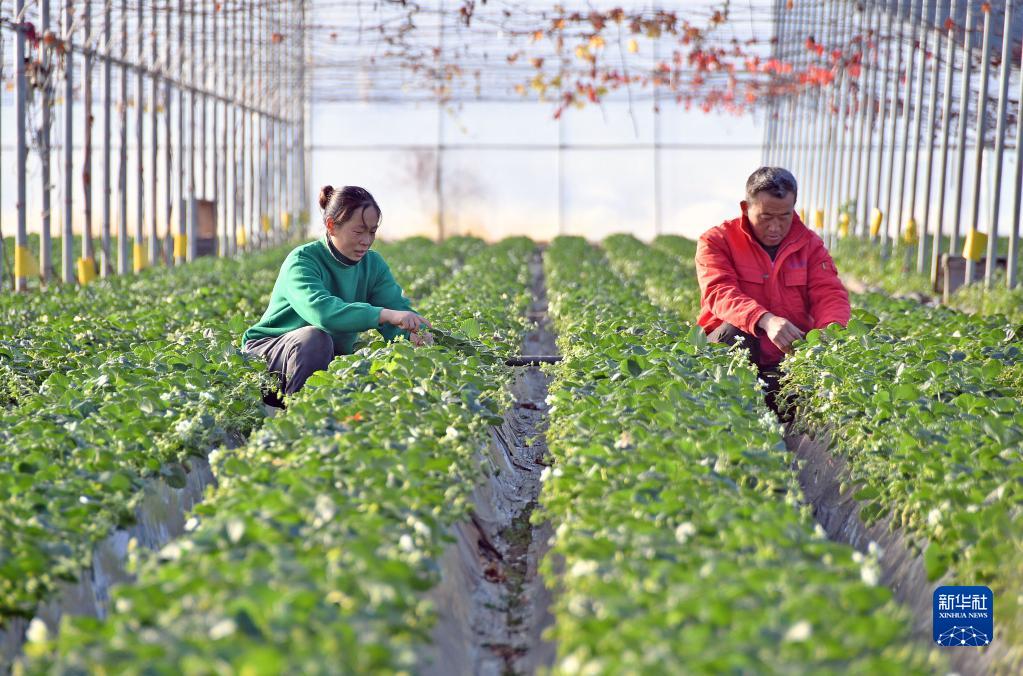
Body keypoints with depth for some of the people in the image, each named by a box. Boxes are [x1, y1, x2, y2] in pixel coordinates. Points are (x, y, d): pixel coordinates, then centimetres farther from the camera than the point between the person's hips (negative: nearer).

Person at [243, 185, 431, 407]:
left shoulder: (373, 264, 2)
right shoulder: (302, 261, -21)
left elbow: (397, 306, -10)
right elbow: (321, 310, -39)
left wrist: (415, 333, -35)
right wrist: (386, 315, -50)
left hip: (329, 363, 6)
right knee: (315, 337, -36)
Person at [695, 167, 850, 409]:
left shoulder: (810, 244, 10)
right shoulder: (716, 241, -3)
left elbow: (830, 294, -1)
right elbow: (721, 293, -21)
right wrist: (765, 321, -41)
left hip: (789, 357, 2)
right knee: (736, 335, -36)